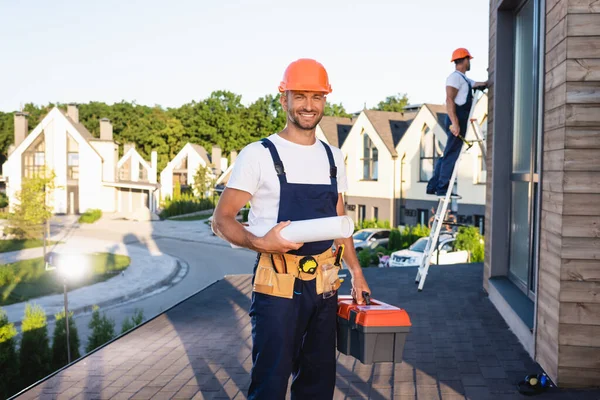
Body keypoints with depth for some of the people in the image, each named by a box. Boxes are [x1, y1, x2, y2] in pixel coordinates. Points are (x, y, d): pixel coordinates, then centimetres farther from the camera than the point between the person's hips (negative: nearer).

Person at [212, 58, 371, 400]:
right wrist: (259, 243, -27)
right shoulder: (259, 154, -7)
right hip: (278, 286, -5)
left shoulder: (333, 157, 10)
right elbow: (222, 220, -8)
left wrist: (357, 273, 14)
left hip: (324, 285, 6)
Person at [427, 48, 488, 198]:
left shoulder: (465, 79, 23)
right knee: (451, 155, -10)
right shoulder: (455, 77, -8)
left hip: (460, 120, 10)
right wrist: (454, 122, -25)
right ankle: (442, 188, -9)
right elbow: (449, 100, -18)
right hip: (457, 120, -10)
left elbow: (482, 84, 26)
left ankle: (433, 186, 12)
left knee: (448, 155, 10)